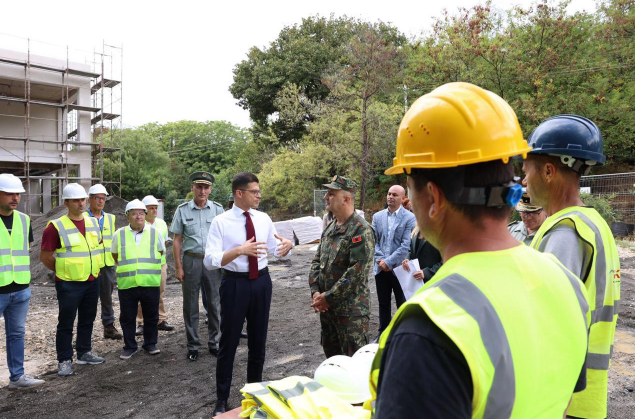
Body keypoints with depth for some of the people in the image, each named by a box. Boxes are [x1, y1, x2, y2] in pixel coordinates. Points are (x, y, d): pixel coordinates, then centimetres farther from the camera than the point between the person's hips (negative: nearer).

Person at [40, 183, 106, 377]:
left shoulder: (93, 222, 6)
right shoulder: (56, 227, -12)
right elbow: (45, 257, -9)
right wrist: (63, 271, -2)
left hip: (92, 281, 6)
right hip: (69, 284, -6)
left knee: (87, 319, 16)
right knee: (66, 323, 3)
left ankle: (84, 353, 29)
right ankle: (64, 360, 14)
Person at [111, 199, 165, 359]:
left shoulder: (155, 232, 3)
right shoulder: (120, 234, 4)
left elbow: (160, 252, 14)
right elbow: (115, 255, 17)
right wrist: (127, 266, 13)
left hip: (151, 283, 0)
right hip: (126, 284, 0)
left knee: (151, 316, 10)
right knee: (127, 318, 9)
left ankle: (150, 344, 25)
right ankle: (130, 347, 23)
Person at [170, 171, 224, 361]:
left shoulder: (217, 209, 3)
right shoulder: (182, 210, 1)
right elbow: (177, 241, 2)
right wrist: (178, 267, -2)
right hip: (191, 260, 0)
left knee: (214, 304, 8)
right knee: (190, 305, 7)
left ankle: (214, 342, 22)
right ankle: (193, 345, 20)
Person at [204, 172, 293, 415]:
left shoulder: (264, 219, 2)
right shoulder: (221, 222, -12)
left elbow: (276, 250, 8)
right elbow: (210, 261, -18)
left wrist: (287, 245, -15)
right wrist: (239, 250, -31)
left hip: (261, 281, 4)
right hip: (235, 283, -4)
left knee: (258, 340, 17)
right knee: (229, 342, 7)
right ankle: (222, 400, 26)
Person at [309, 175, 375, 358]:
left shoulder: (361, 230, -16)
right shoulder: (329, 228, 10)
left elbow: (357, 272, -23)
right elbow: (316, 261, 13)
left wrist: (328, 297, -18)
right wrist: (315, 292, -2)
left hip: (351, 310, -8)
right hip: (326, 307, 8)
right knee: (330, 353, 21)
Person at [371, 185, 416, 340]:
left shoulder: (409, 218, -7)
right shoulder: (377, 216, 7)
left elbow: (406, 245, -13)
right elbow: (374, 241, 5)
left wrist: (389, 262, -16)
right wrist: (380, 260, -9)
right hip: (381, 268, 4)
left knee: (402, 304, 8)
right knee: (383, 304, 15)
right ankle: (383, 333, 29)